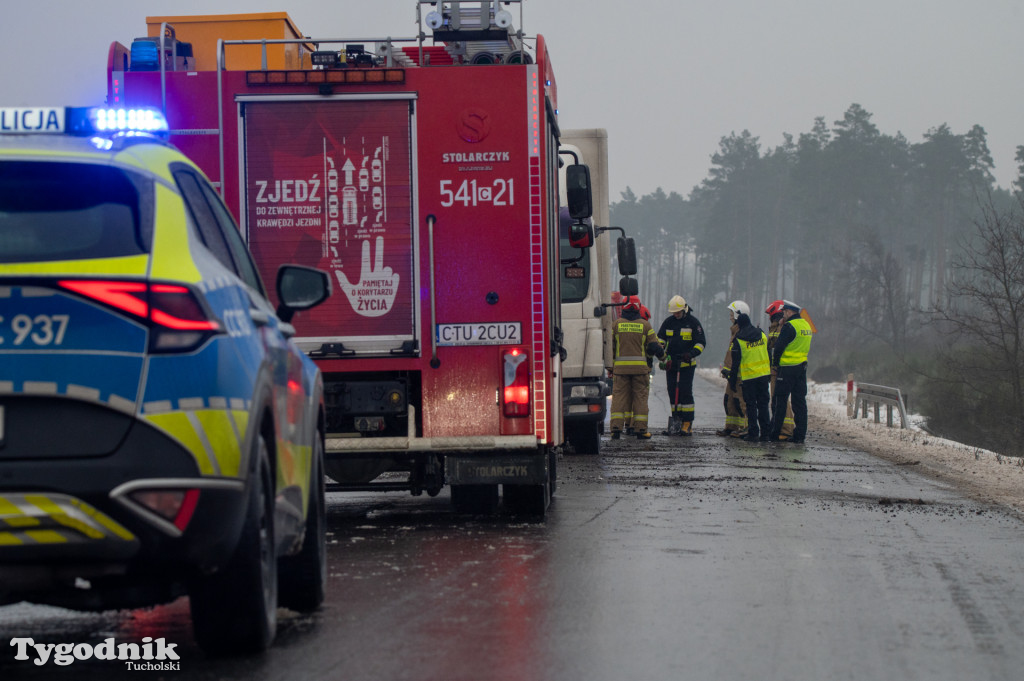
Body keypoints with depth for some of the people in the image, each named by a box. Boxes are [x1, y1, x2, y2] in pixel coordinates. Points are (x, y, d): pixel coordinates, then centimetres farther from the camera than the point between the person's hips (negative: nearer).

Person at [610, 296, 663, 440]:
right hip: (640, 367, 0)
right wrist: (662, 354, 23)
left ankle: (616, 428, -6)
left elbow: (610, 346, 3)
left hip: (621, 367, 0)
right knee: (640, 397, 5)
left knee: (619, 397, 3)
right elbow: (654, 346, 2)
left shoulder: (617, 324, 2)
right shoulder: (645, 325, 1)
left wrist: (610, 366, 13)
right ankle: (640, 429, 3)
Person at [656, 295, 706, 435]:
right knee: (673, 393, 4)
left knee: (685, 393, -10)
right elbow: (660, 338, 17)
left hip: (687, 365, -5)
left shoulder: (693, 322, -2)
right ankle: (676, 423, 9)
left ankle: (687, 424, -8)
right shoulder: (668, 322, 10)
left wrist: (691, 354, -19)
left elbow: (701, 343, -3)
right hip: (671, 364, 5)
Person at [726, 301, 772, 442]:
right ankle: (766, 433, 8)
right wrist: (770, 374, 21)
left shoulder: (738, 340, -11)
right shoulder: (761, 334, 5)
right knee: (763, 404, 9)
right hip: (763, 374, 4)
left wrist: (732, 381, 0)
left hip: (748, 376, -4)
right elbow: (769, 355, 12)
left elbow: (735, 363, -8)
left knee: (751, 405, 3)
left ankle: (753, 433, 1)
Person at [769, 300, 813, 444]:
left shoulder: (789, 326, -14)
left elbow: (778, 347, -15)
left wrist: (775, 363, -2)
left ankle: (775, 433, 2)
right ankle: (800, 434, 6)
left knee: (780, 400, -1)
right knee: (800, 401, 7)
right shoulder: (806, 324, 12)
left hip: (787, 368, -8)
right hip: (802, 366, 8)